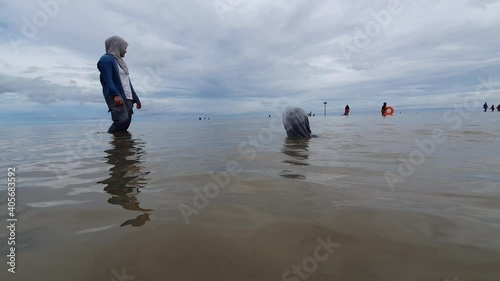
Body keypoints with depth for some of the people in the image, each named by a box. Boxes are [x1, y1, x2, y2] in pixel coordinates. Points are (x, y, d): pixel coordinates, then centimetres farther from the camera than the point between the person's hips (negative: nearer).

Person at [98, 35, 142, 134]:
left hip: (127, 98, 9)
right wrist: (115, 95, -27)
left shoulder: (120, 61, 27)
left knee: (126, 123, -3)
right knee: (122, 120, -26)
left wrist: (135, 98, 21)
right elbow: (107, 79, -12)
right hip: (115, 97, -8)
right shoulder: (106, 59, 2)